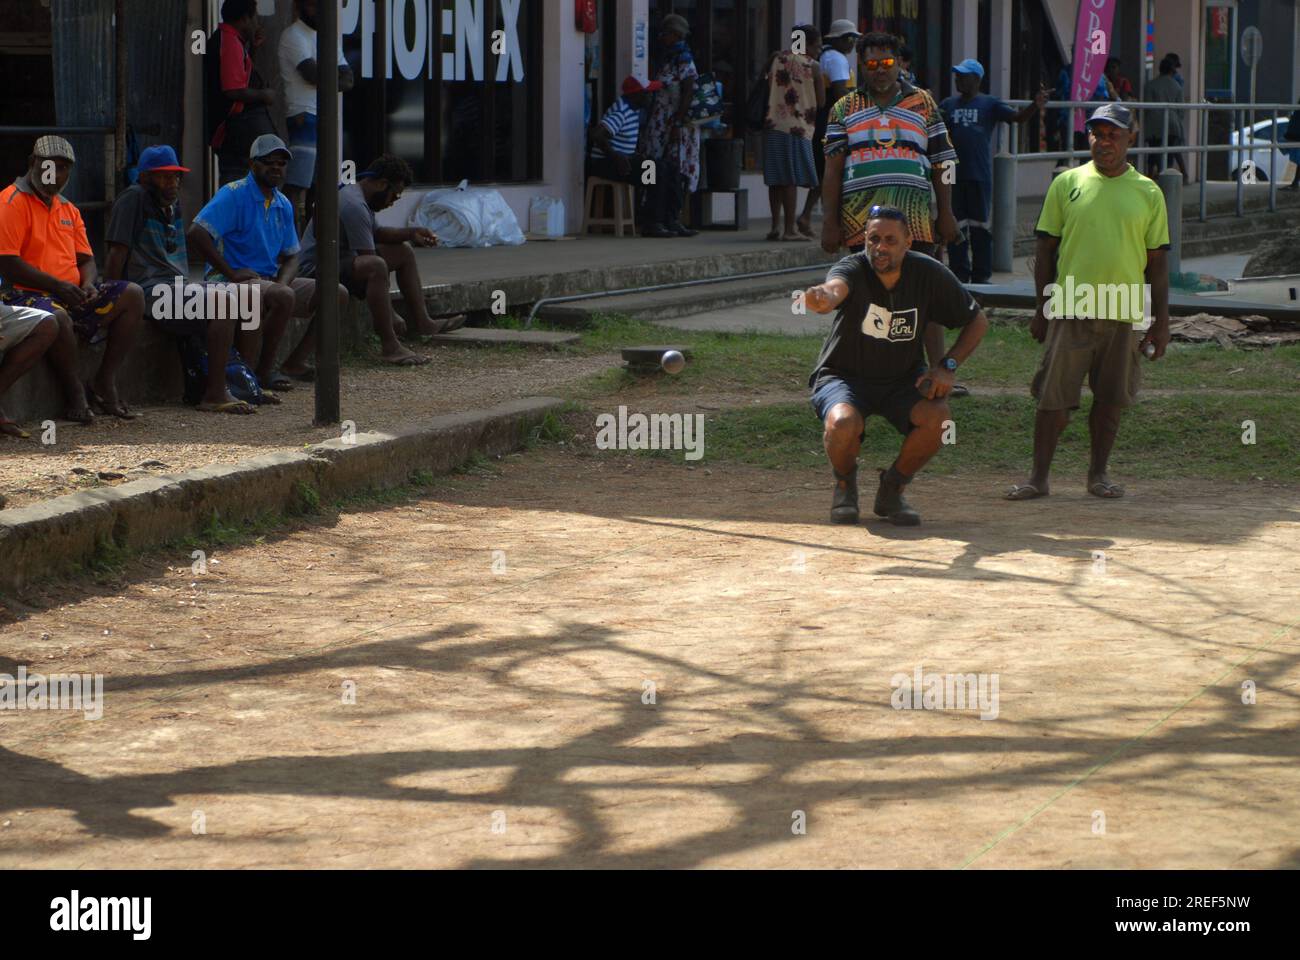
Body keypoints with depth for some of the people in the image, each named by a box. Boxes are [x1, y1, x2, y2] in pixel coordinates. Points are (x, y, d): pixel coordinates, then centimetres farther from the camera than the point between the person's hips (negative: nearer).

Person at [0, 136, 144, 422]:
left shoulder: (68, 209, 20)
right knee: (57, 318, -41)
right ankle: (74, 392, -16)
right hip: (27, 293, -8)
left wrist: (88, 285, -6)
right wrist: (57, 286, -18)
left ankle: (105, 384, -8)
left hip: (71, 293, 8)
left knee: (132, 295, -8)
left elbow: (86, 259, 19)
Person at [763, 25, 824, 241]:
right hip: (797, 126, -5)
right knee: (791, 179, -4)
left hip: (774, 124, 5)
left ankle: (775, 226, 11)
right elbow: (821, 101, 0)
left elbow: (769, 90, 12)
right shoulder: (812, 66, -4)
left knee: (776, 179, 9)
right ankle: (790, 229, -4)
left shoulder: (777, 60, 9)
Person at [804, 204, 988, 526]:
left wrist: (947, 366, -13)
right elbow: (835, 289, -48)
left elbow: (977, 320, 1)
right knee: (843, 422, -35)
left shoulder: (929, 274, -12)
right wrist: (823, 297, -73)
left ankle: (893, 487, 0)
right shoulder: (852, 269, -21)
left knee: (938, 416, -28)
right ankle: (845, 484, 1)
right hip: (843, 376, -3)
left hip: (903, 379, 3)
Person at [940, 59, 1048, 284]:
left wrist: (1036, 105, -26)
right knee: (956, 225, 6)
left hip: (980, 175, -3)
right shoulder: (948, 105, 10)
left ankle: (981, 276, 9)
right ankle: (959, 274, 13)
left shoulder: (990, 104, 1)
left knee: (980, 226, 3)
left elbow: (1017, 116, -10)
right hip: (954, 174, 3)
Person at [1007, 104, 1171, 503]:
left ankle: (1098, 473, 20)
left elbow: (1157, 260, 8)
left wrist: (1161, 320, 4)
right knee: (1054, 398, -2)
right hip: (1070, 309, -1)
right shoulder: (1067, 183, 5)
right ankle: (1038, 476, 5)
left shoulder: (1148, 193, 6)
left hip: (1124, 313, 1)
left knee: (1111, 398, 6)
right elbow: (1046, 248, 8)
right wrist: (1042, 307, 3)